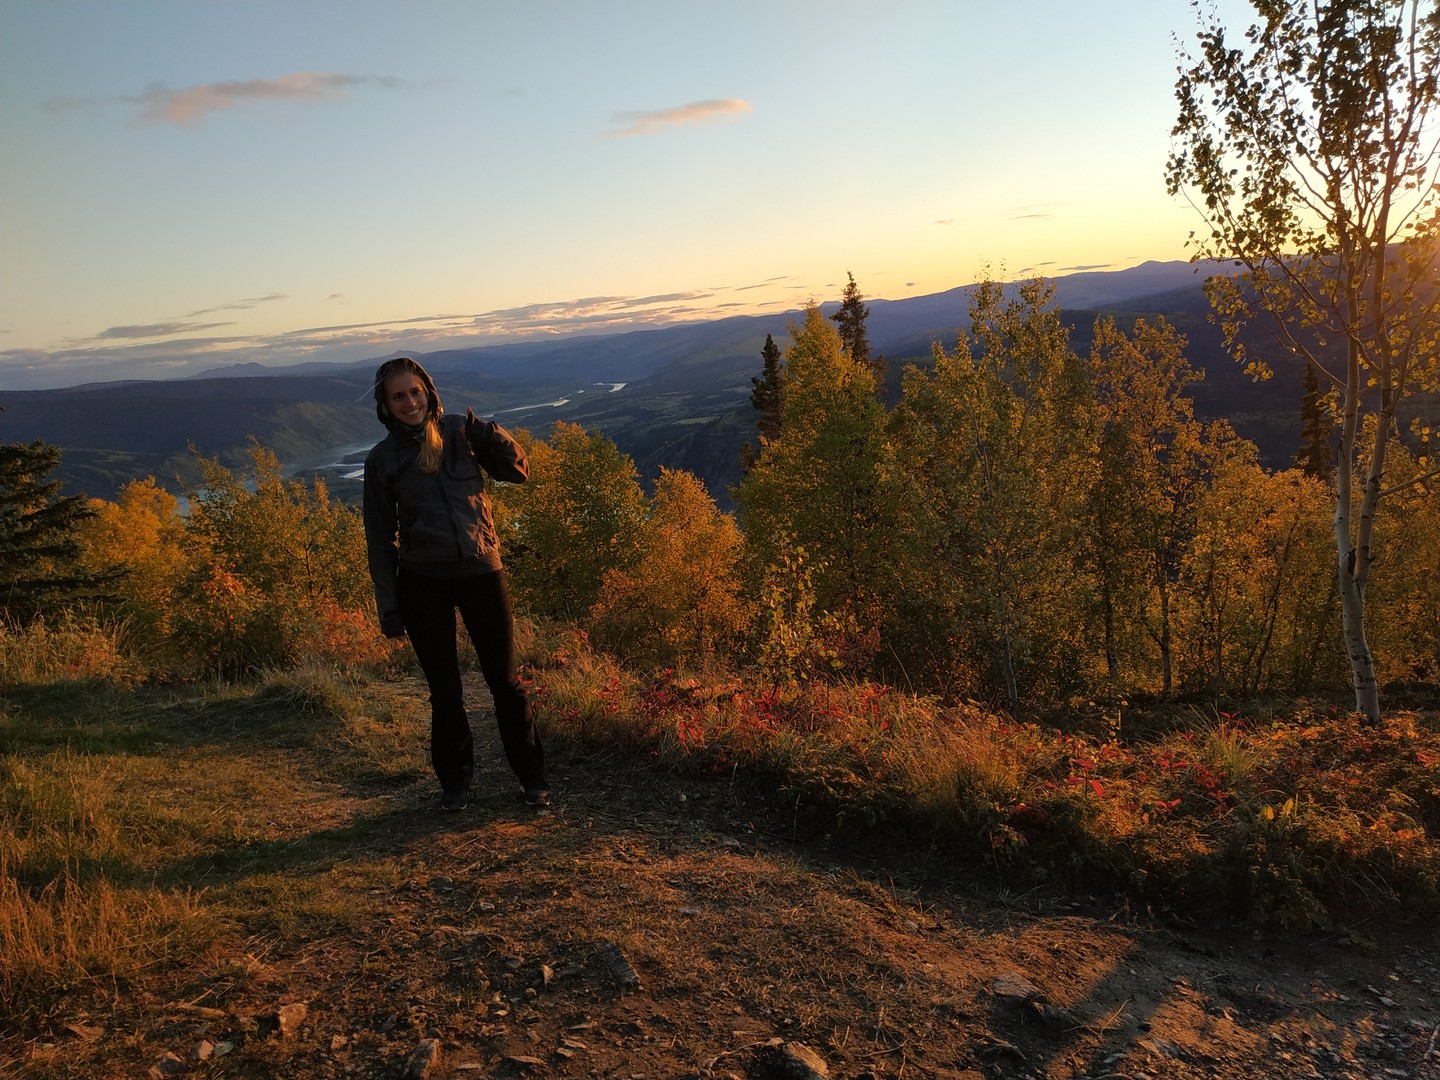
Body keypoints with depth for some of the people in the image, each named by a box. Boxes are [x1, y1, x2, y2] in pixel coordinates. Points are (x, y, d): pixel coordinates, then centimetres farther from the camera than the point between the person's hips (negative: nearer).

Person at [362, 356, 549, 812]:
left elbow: (518, 471, 2)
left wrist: (490, 436, -16)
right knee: (444, 688, 9)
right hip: (423, 583, 0)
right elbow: (381, 537, 5)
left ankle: (531, 776, 19)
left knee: (505, 679, 4)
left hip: (482, 571, 0)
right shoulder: (382, 459, 2)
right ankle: (454, 780, 27)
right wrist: (387, 603, 2)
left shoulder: (460, 432, 2)